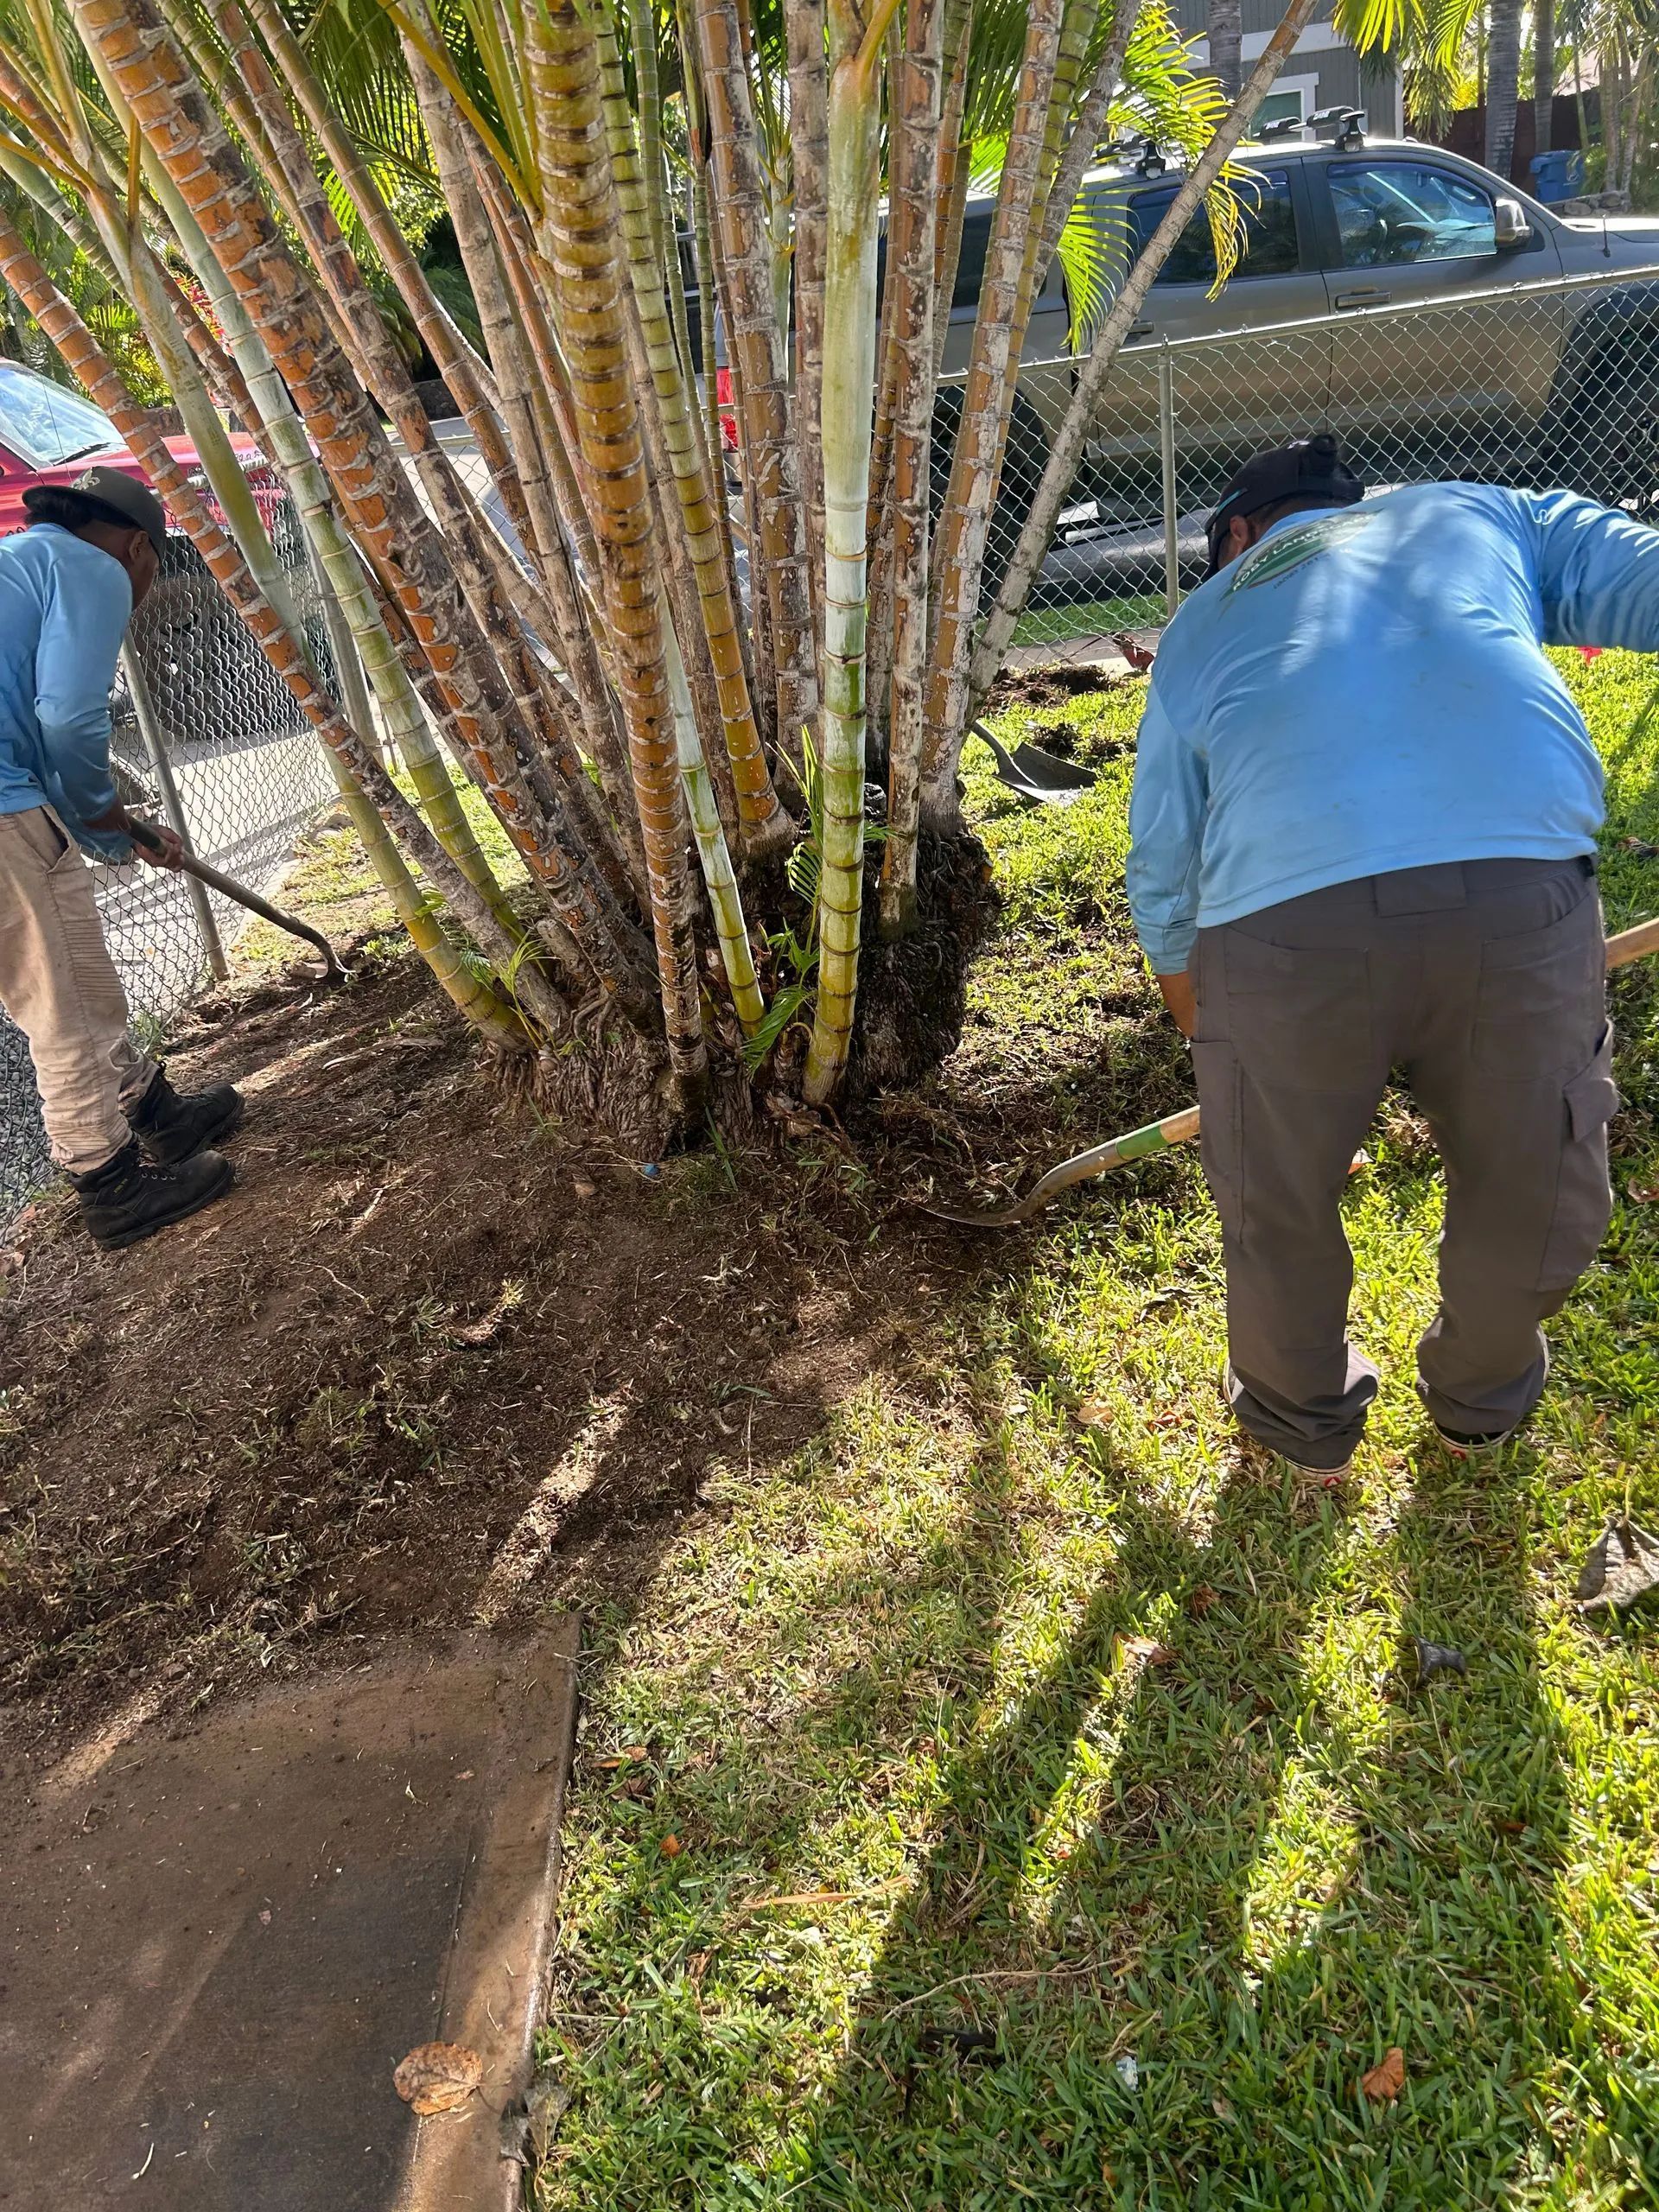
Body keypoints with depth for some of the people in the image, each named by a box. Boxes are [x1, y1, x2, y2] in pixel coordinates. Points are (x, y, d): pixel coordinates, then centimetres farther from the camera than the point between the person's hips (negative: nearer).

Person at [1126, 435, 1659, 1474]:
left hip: (1280, 912, 0)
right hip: (1521, 876, 1)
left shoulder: (1199, 625, 30)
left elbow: (1162, 879, 29)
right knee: (1534, 1185, 27)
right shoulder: (1490, 513, 29)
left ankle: (1301, 1415, 47)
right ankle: (1482, 1397, 50)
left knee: (1279, 1203, 25)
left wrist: (1214, 1045, 40)